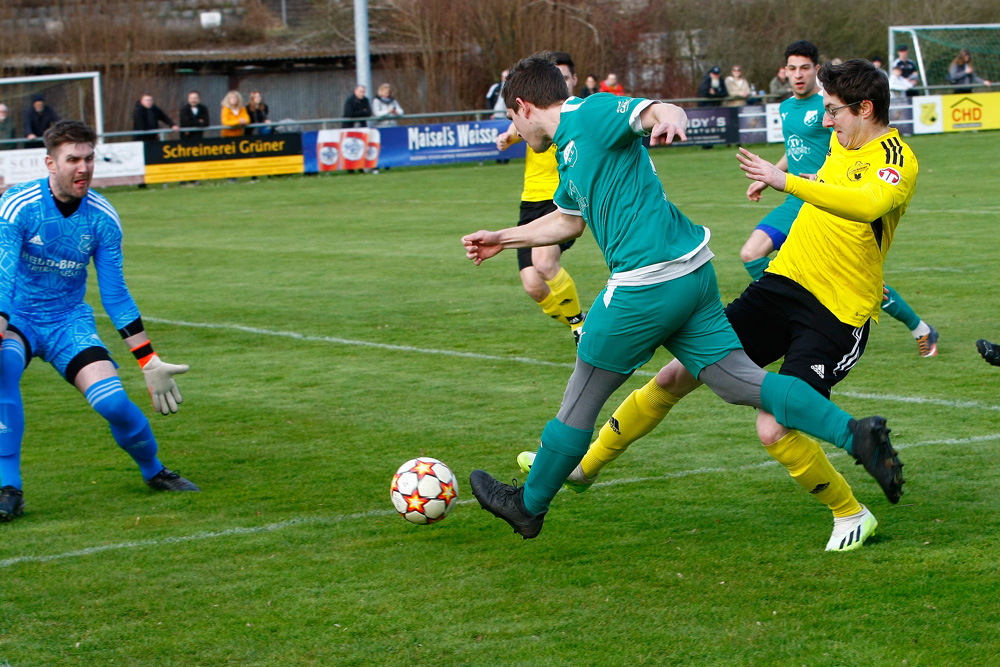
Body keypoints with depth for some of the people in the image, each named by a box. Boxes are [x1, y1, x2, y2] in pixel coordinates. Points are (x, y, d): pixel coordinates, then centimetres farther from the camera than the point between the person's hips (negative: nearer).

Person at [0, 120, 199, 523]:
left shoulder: (103, 217, -6)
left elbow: (115, 295, 2)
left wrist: (150, 361, 1)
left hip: (69, 322, 2)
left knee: (113, 402, -17)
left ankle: (154, 471, 16)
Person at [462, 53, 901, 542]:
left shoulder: (589, 115, -6)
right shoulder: (569, 149, 23)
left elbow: (664, 110, -21)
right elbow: (567, 221, 39)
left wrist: (669, 121, -45)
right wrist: (501, 240, 47)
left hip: (647, 281, -9)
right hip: (692, 273, 9)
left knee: (580, 400, 6)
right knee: (741, 382, 2)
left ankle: (529, 506, 20)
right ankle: (854, 434, -10)